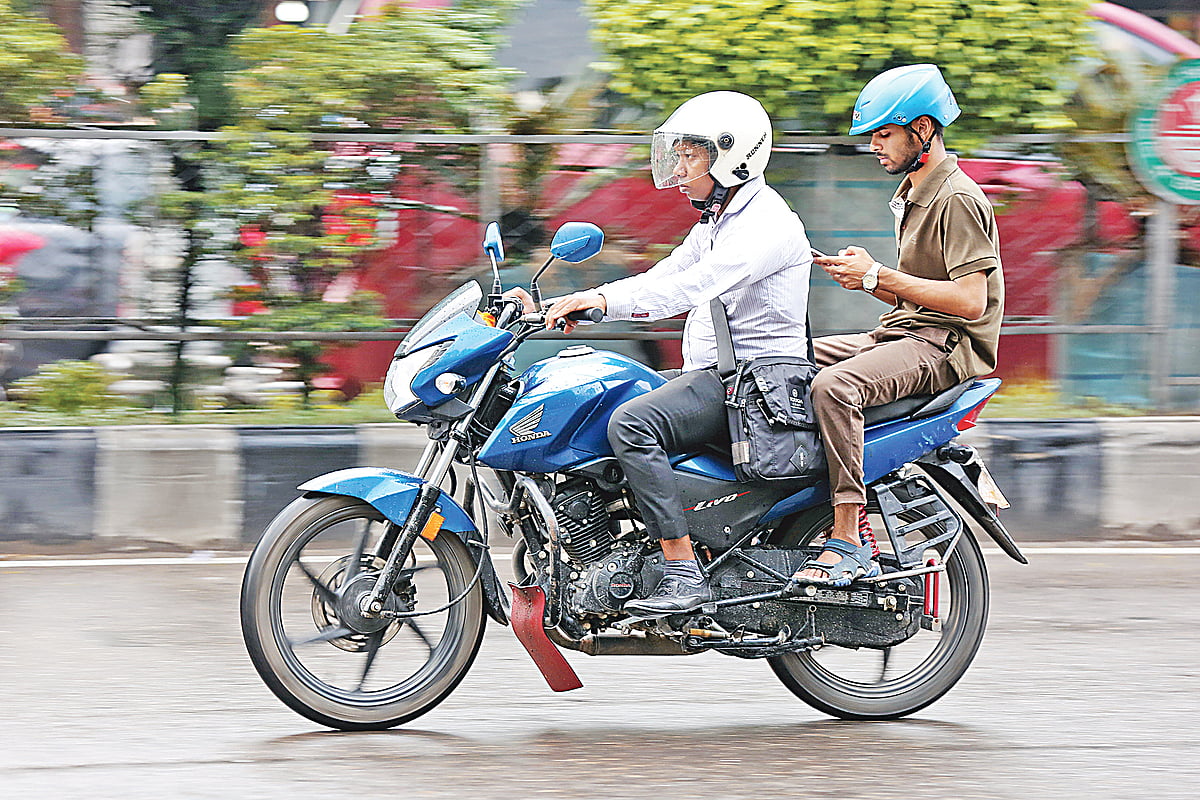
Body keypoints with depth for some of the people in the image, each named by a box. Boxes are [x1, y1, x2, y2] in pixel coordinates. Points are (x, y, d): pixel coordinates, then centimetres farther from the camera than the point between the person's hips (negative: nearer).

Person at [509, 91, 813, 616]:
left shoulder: (769, 223, -13)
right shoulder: (714, 225, 21)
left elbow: (696, 283, -27)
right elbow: (658, 285, 18)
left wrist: (602, 299, -34)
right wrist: (561, 306, 5)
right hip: (710, 375, 11)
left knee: (631, 424, -28)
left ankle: (684, 574, -30)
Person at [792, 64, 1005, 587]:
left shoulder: (958, 200, -12)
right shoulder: (912, 194, 20)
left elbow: (970, 300, -21)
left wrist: (879, 277, -19)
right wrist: (864, 275, 4)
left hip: (946, 347, -11)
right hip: (905, 333, 11)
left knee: (834, 385, -32)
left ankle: (849, 545, -31)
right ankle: (853, 516, -1)